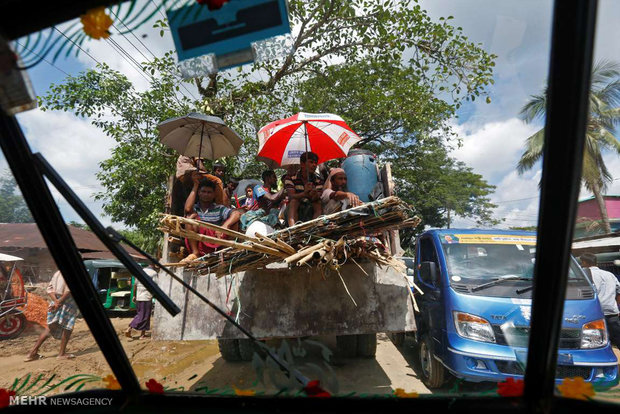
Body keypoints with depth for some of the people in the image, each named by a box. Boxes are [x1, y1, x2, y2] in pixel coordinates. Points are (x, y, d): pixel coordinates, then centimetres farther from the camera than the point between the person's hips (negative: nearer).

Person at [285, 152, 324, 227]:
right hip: (294, 209, -2)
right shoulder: (291, 177, -4)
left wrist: (315, 195, -40)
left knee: (318, 203, -26)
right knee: (294, 201, -31)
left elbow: (316, 198, -13)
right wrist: (304, 194, -39)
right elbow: (291, 196, -18)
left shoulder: (318, 181, 1)